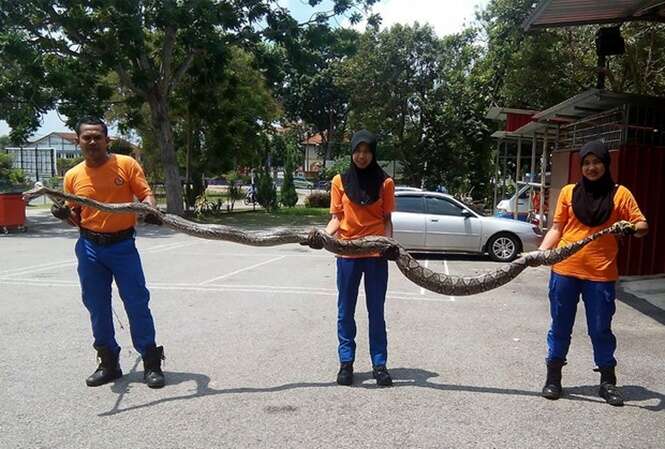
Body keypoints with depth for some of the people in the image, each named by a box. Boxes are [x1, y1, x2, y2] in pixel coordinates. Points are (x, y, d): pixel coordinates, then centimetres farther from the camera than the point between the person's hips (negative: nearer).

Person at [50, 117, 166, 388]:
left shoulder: (126, 164, -3)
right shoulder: (73, 176, 6)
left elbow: (146, 194, -5)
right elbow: (76, 217, 12)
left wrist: (149, 210, -25)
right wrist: (63, 214, -9)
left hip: (123, 246, -3)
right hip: (89, 248, 3)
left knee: (137, 304, -1)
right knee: (97, 308, 9)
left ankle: (151, 363, 9)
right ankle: (109, 363, 23)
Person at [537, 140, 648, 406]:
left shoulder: (620, 194, 3)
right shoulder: (569, 192, 6)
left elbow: (642, 226, 2)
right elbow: (556, 229, 8)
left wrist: (633, 229, -21)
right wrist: (540, 252, -5)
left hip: (600, 275, -1)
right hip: (564, 271, 1)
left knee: (600, 329, 8)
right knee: (560, 327, 10)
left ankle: (608, 382, 26)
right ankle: (553, 377, 23)